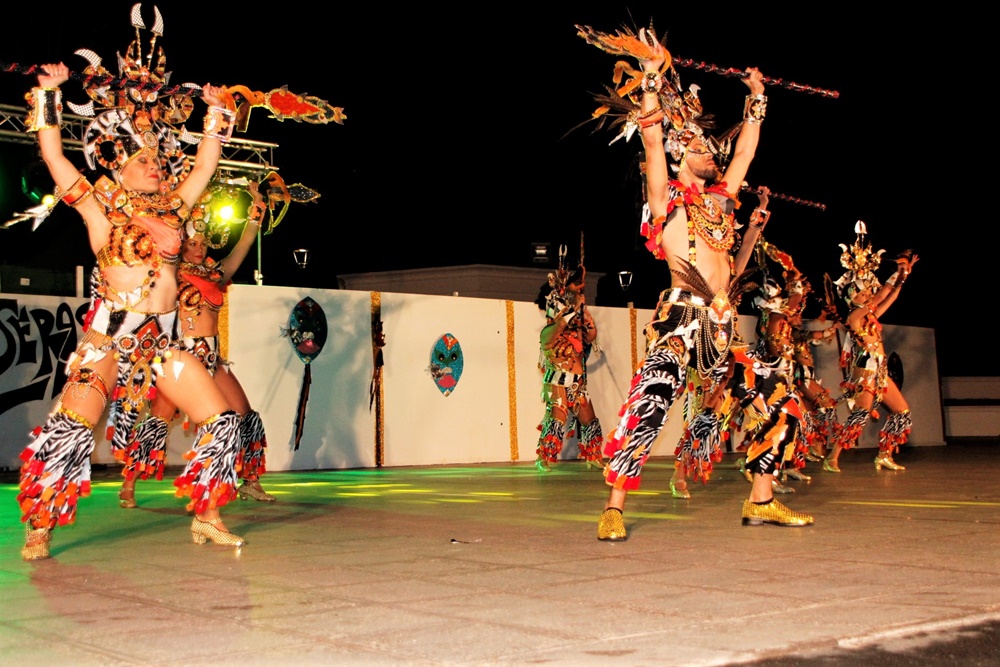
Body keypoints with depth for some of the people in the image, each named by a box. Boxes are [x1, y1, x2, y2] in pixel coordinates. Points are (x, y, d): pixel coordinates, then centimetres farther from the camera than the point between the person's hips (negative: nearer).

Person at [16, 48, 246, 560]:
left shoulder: (172, 208, 13)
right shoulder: (100, 209, 2)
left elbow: (204, 166, 22)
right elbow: (54, 156, -2)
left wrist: (216, 112, 24)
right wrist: (49, 92, 0)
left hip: (161, 339, 5)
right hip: (109, 336, -4)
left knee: (223, 420, -3)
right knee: (71, 430, -15)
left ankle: (206, 517, 8)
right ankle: (39, 529, 0)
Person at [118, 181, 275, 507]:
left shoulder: (216, 273, 13)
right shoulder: (173, 273, 1)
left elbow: (243, 245, 14)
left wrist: (256, 206, 11)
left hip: (212, 356, 6)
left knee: (246, 416, 4)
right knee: (158, 419, -9)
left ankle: (250, 482, 15)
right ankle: (128, 488, -1)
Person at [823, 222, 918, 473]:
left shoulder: (871, 316, 15)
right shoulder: (854, 317, -8)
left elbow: (888, 299, 23)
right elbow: (880, 295, -11)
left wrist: (903, 277, 18)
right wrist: (899, 273, -6)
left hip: (880, 372, 9)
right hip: (864, 372, -9)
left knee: (903, 412, 9)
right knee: (862, 414, -20)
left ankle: (884, 456, 14)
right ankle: (832, 459, -19)